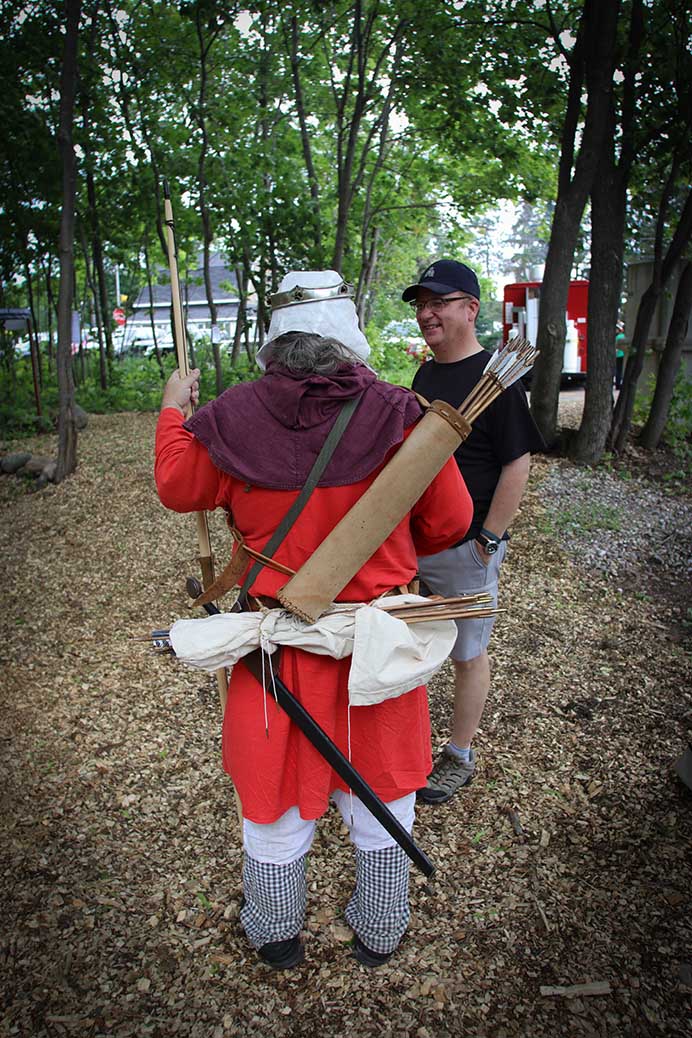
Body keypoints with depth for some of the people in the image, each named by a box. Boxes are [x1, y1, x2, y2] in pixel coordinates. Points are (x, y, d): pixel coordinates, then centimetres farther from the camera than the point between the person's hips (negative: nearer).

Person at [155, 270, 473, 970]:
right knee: (381, 799, 23)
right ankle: (378, 935, 47)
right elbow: (449, 521, -7)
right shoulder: (399, 415, -16)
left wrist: (173, 412, 22)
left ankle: (276, 938, 48)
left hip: (278, 645, 1)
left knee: (275, 795, 23)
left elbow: (176, 488, 5)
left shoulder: (231, 419, -13)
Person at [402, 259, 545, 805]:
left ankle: (460, 758, 26)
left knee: (467, 654, 8)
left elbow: (517, 466, -16)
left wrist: (489, 541, -16)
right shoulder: (425, 373, 10)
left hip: (465, 548, -8)